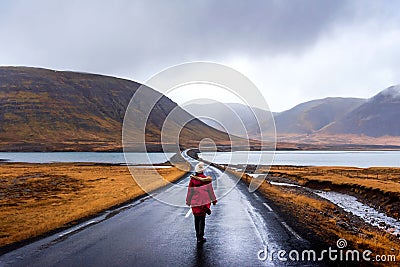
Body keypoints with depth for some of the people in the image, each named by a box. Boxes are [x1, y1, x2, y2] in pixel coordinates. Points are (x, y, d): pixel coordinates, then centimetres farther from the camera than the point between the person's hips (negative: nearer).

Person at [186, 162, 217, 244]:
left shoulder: (192, 179, -6)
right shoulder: (207, 179, -8)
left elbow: (190, 191, -1)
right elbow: (210, 190, -3)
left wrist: (188, 201, 10)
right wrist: (213, 200, 6)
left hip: (195, 201, 1)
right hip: (204, 201, -1)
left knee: (196, 218, 16)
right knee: (202, 219, 3)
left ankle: (198, 234, 27)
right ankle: (200, 237, 0)